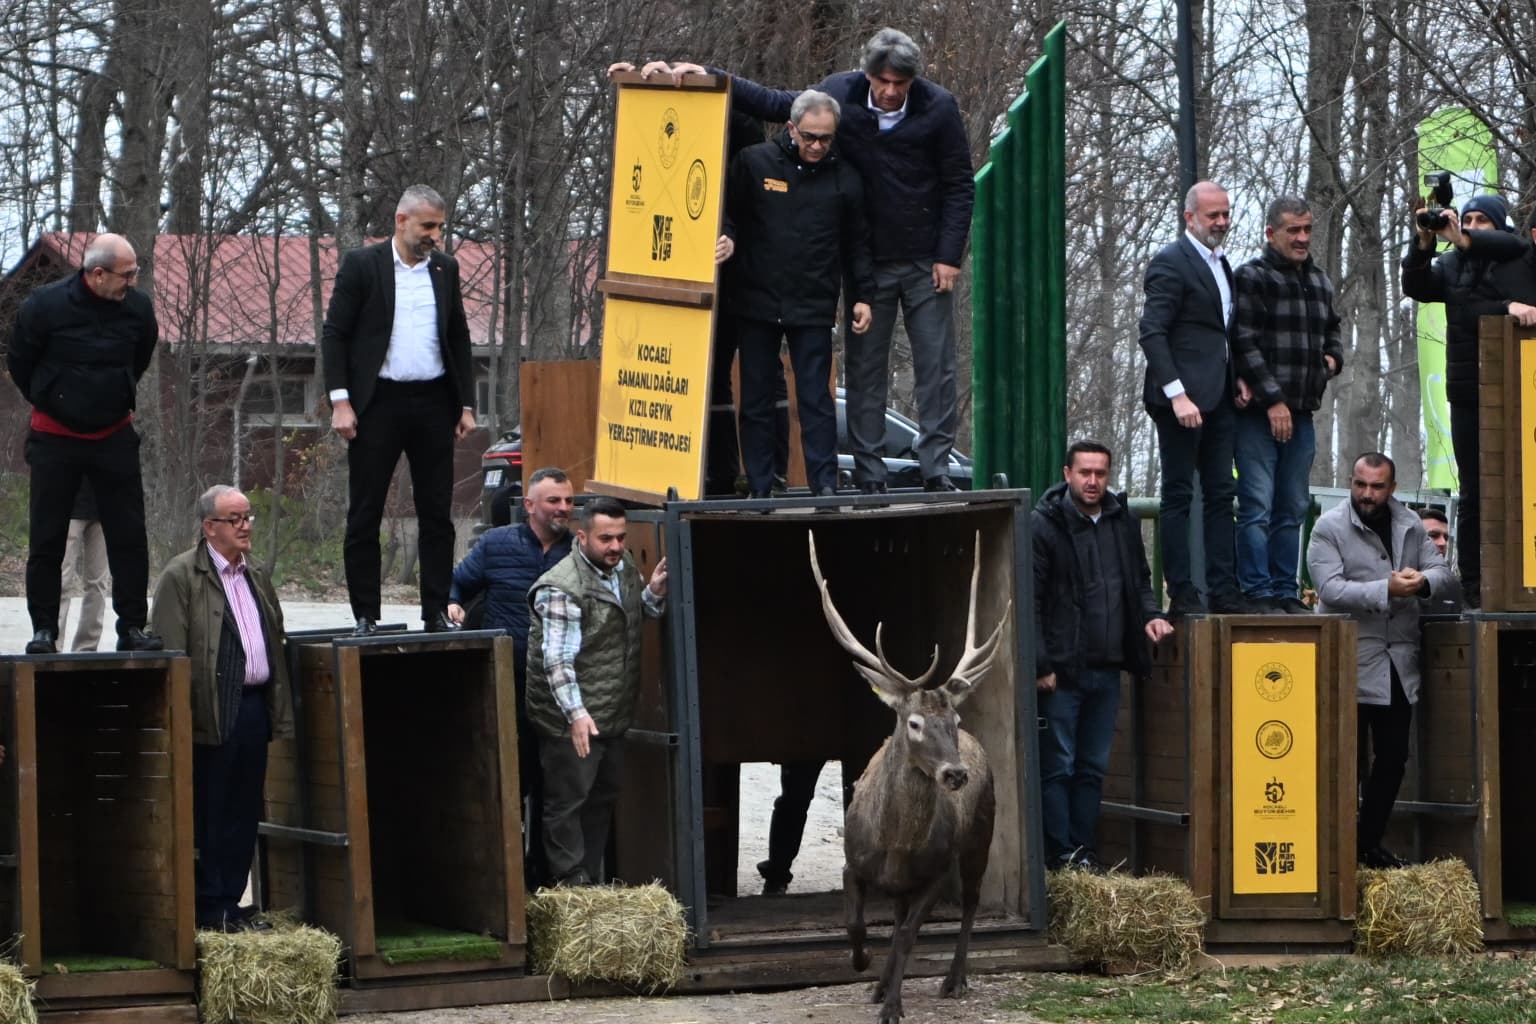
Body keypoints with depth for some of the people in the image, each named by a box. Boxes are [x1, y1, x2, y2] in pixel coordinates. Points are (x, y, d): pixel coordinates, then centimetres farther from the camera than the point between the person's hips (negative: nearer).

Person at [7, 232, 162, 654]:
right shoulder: (45, 306, -15)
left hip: (115, 436, 2)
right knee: (47, 539, 1)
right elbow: (18, 364, 0)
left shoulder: (138, 307, -7)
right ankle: (44, 630, 8)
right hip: (55, 438, -2)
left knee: (129, 537, 0)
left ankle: (133, 627, 5)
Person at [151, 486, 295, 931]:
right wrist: (184, 718, -17)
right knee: (208, 814, -2)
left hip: (254, 707, 7)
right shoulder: (181, 576, -6)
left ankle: (231, 902, 16)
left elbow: (275, 645, 22)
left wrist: (279, 712, 16)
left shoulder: (256, 577, 18)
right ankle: (209, 907, 3)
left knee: (244, 811, 9)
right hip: (212, 712, -7)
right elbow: (171, 655, -11)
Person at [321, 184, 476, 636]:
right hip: (378, 403, -4)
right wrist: (340, 401, -12)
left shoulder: (445, 268, 11)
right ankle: (365, 616, 3)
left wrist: (466, 404, 9)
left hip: (433, 403, 4)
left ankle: (437, 613, 9)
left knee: (437, 514, 4)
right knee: (365, 516, -1)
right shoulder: (362, 264, -2)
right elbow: (334, 335, -4)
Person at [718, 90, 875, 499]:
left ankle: (825, 485, -2)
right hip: (756, 302, 0)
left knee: (815, 399, -4)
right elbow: (728, 212, 7)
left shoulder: (844, 179, 6)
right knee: (756, 398, 4)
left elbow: (856, 245, 12)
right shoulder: (754, 162, 1)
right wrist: (727, 239, -15)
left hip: (813, 308, 0)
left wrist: (863, 296, 7)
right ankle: (758, 488, 10)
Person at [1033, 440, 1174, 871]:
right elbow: (1029, 601, -10)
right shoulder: (1044, 525, -8)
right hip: (1061, 673, -6)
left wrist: (1150, 615, 1)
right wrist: (1040, 665, -15)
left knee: (1093, 768, 10)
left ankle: (1086, 853, 14)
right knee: (1057, 767, -3)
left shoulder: (1122, 522, 11)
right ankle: (1062, 856, 0)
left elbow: (1139, 581, 23)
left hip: (1107, 670, 6)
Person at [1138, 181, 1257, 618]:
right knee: (1178, 496, -4)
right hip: (1183, 396, -9)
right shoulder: (1171, 262, -9)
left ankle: (1224, 591, 10)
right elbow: (1152, 333, -16)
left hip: (1218, 397, 9)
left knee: (1221, 495, 8)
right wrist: (1177, 394, -22)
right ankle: (1182, 596, -3)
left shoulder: (1220, 264, 18)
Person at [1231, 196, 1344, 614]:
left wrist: (1332, 357, 9)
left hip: (1301, 414, 7)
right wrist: (1273, 400, -15)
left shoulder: (1320, 281, 17)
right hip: (1258, 412, -7)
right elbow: (1246, 344, -11)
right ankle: (1258, 593, -8)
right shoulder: (1252, 277, -6)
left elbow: (1331, 330, 32)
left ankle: (1285, 593, 14)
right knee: (1257, 508, -9)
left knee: (1292, 510, 9)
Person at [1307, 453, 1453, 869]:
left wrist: (1424, 581, -16)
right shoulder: (1329, 527, -7)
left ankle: (1369, 844, 23)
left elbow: (1441, 570, 9)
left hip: (1398, 663, 6)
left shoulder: (1410, 525, 10)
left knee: (1393, 757, 10)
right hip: (1351, 666, -6)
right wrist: (1387, 589, -26)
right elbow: (1330, 589, -17)